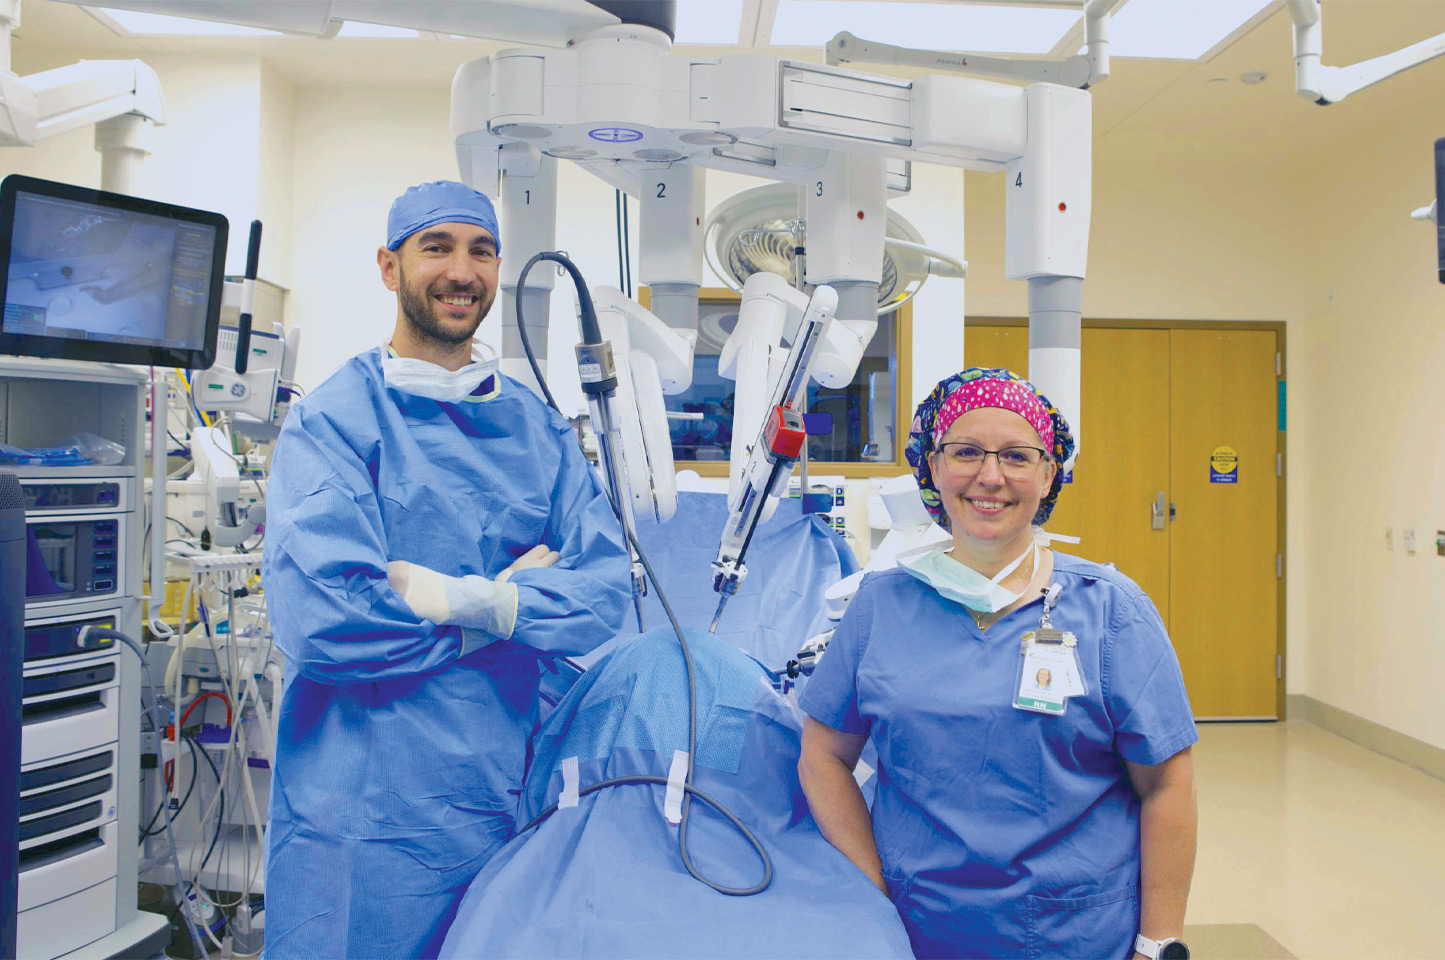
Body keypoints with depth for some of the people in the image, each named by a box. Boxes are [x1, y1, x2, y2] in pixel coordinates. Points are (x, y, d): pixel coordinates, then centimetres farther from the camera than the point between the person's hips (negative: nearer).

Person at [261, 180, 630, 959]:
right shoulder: (334, 419, -7)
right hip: (361, 814, -4)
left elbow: (603, 591, -3)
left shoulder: (538, 429, 8)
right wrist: (511, 600, -10)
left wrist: (471, 599, -20)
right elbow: (318, 618, -20)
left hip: (504, 799, 4)